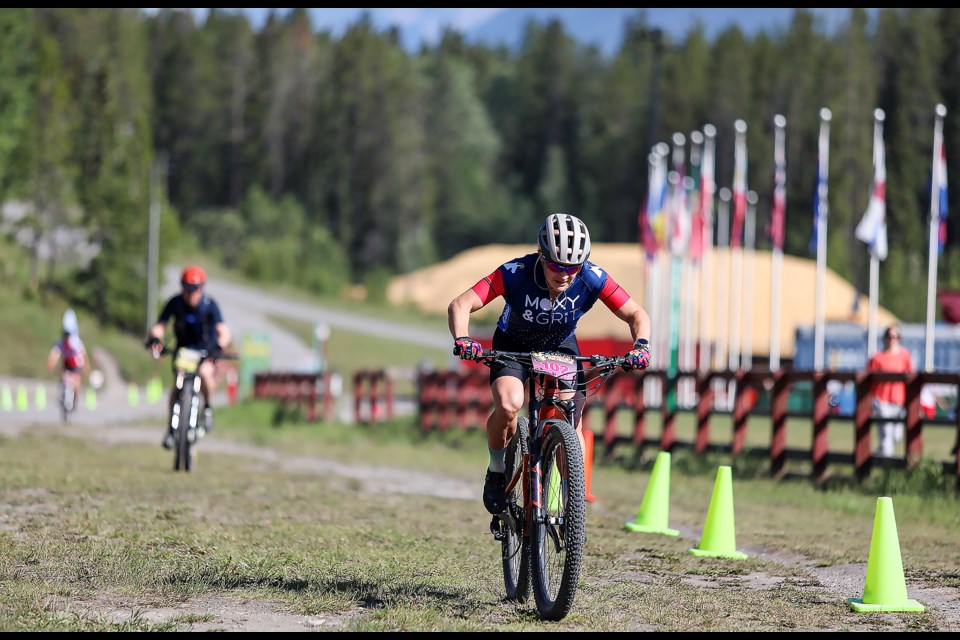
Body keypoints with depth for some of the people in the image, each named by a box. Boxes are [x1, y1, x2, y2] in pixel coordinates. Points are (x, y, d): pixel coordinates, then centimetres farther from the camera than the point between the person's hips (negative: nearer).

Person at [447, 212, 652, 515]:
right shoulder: (515, 273, -33)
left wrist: (641, 345, -39)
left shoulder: (592, 279, -28)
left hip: (561, 347, 2)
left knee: (571, 425, -11)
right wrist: (462, 339, -53)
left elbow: (636, 315, -19)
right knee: (508, 405, -28)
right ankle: (497, 470, -1)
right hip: (513, 345, -2)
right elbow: (460, 305, -34)